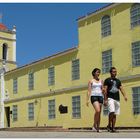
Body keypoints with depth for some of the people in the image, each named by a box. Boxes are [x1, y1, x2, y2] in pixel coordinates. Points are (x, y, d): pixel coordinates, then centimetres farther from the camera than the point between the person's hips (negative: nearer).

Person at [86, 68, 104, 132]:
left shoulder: (101, 81, 16)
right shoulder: (91, 81, 5)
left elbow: (102, 90, 15)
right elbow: (89, 91, 0)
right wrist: (88, 99, -8)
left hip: (100, 96, 4)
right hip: (94, 96, -4)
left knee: (99, 113, 2)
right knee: (97, 110, -23)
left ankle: (98, 128, 7)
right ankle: (94, 125, -9)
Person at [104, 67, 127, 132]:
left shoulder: (118, 81, 18)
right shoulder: (107, 80, 3)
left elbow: (121, 89, 11)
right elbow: (105, 90, -2)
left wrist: (124, 96, -7)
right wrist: (105, 99, -10)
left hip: (117, 99, 5)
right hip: (110, 98, -5)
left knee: (115, 114, 4)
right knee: (112, 111, -21)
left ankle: (113, 127, 8)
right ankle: (109, 125, -5)